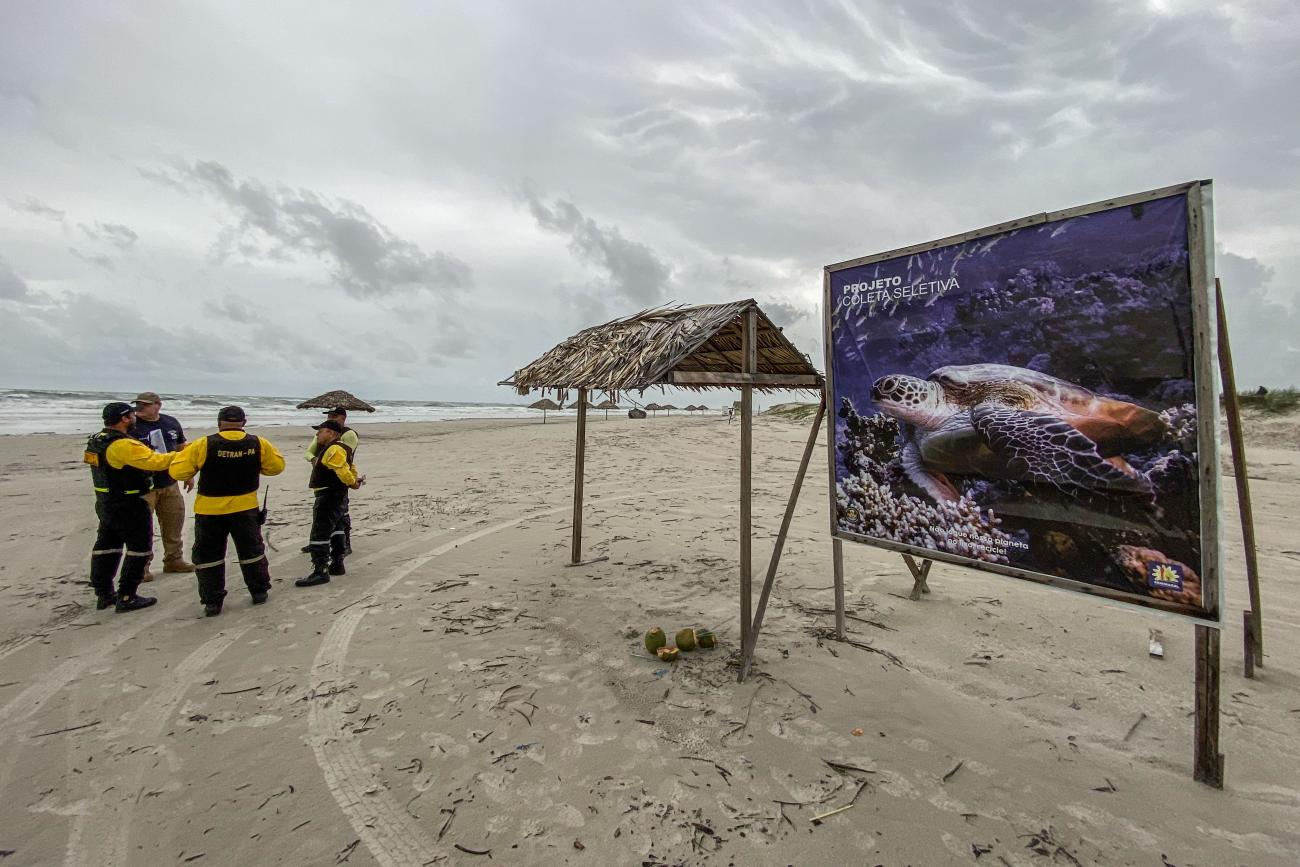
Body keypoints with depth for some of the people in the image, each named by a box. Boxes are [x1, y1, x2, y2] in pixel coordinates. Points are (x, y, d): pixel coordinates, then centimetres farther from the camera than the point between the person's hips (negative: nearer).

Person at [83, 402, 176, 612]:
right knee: (139, 548, 0)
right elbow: (155, 461, -27)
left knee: (106, 547, 17)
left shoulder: (96, 441, 7)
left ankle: (104, 594, 27)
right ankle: (126, 597, 3)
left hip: (105, 503, 10)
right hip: (129, 507, -10)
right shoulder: (124, 445, -23)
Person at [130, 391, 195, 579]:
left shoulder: (171, 423, 7)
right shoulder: (131, 425, -9)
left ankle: (173, 560, 26)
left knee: (174, 521, 13)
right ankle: (141, 565, 10)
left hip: (169, 484, 5)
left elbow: (182, 449, 17)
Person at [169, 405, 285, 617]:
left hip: (210, 510, -1)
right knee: (251, 550, 17)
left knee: (208, 555, 13)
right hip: (245, 508, 2)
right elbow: (277, 466, 3)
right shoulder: (258, 444, -8)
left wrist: (187, 452, 10)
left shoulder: (203, 445, -13)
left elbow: (178, 471, -8)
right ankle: (259, 591, 26)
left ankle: (212, 601, 16)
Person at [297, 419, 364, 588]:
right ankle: (337, 565, 29)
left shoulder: (334, 449, -19)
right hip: (337, 498, 12)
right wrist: (355, 480, 6)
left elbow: (343, 470, -28)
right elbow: (350, 468, 23)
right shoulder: (330, 449, 18)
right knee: (335, 530, 19)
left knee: (319, 534, -9)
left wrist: (352, 482, -11)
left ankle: (320, 571, -7)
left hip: (329, 498, -12)